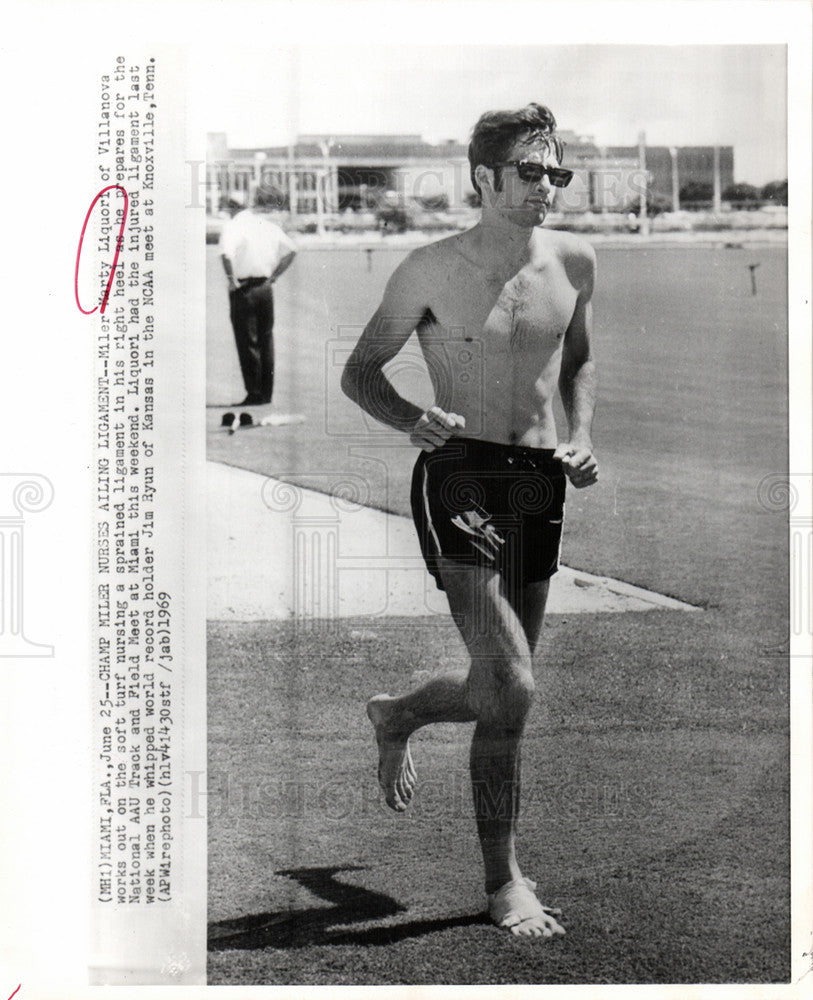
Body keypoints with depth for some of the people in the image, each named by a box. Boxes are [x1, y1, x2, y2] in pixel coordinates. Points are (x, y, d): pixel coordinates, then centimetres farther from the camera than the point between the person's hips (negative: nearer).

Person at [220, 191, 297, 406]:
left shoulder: (232, 226, -9)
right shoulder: (266, 224, 10)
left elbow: (226, 253, -28)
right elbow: (291, 250, 13)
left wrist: (232, 279, -17)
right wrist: (274, 275, 13)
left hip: (243, 289, -6)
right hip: (265, 287, 6)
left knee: (247, 342, -1)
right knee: (266, 340, 13)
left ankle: (254, 393, -1)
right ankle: (266, 392, 16)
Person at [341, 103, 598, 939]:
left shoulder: (573, 264, 8)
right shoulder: (432, 271, -5)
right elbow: (359, 372, 2)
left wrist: (581, 437, 7)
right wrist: (412, 421, -18)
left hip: (539, 484, 6)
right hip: (459, 475, -6)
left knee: (500, 691, 14)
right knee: (510, 688, -15)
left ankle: (397, 716, 47)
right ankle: (503, 883, 2)